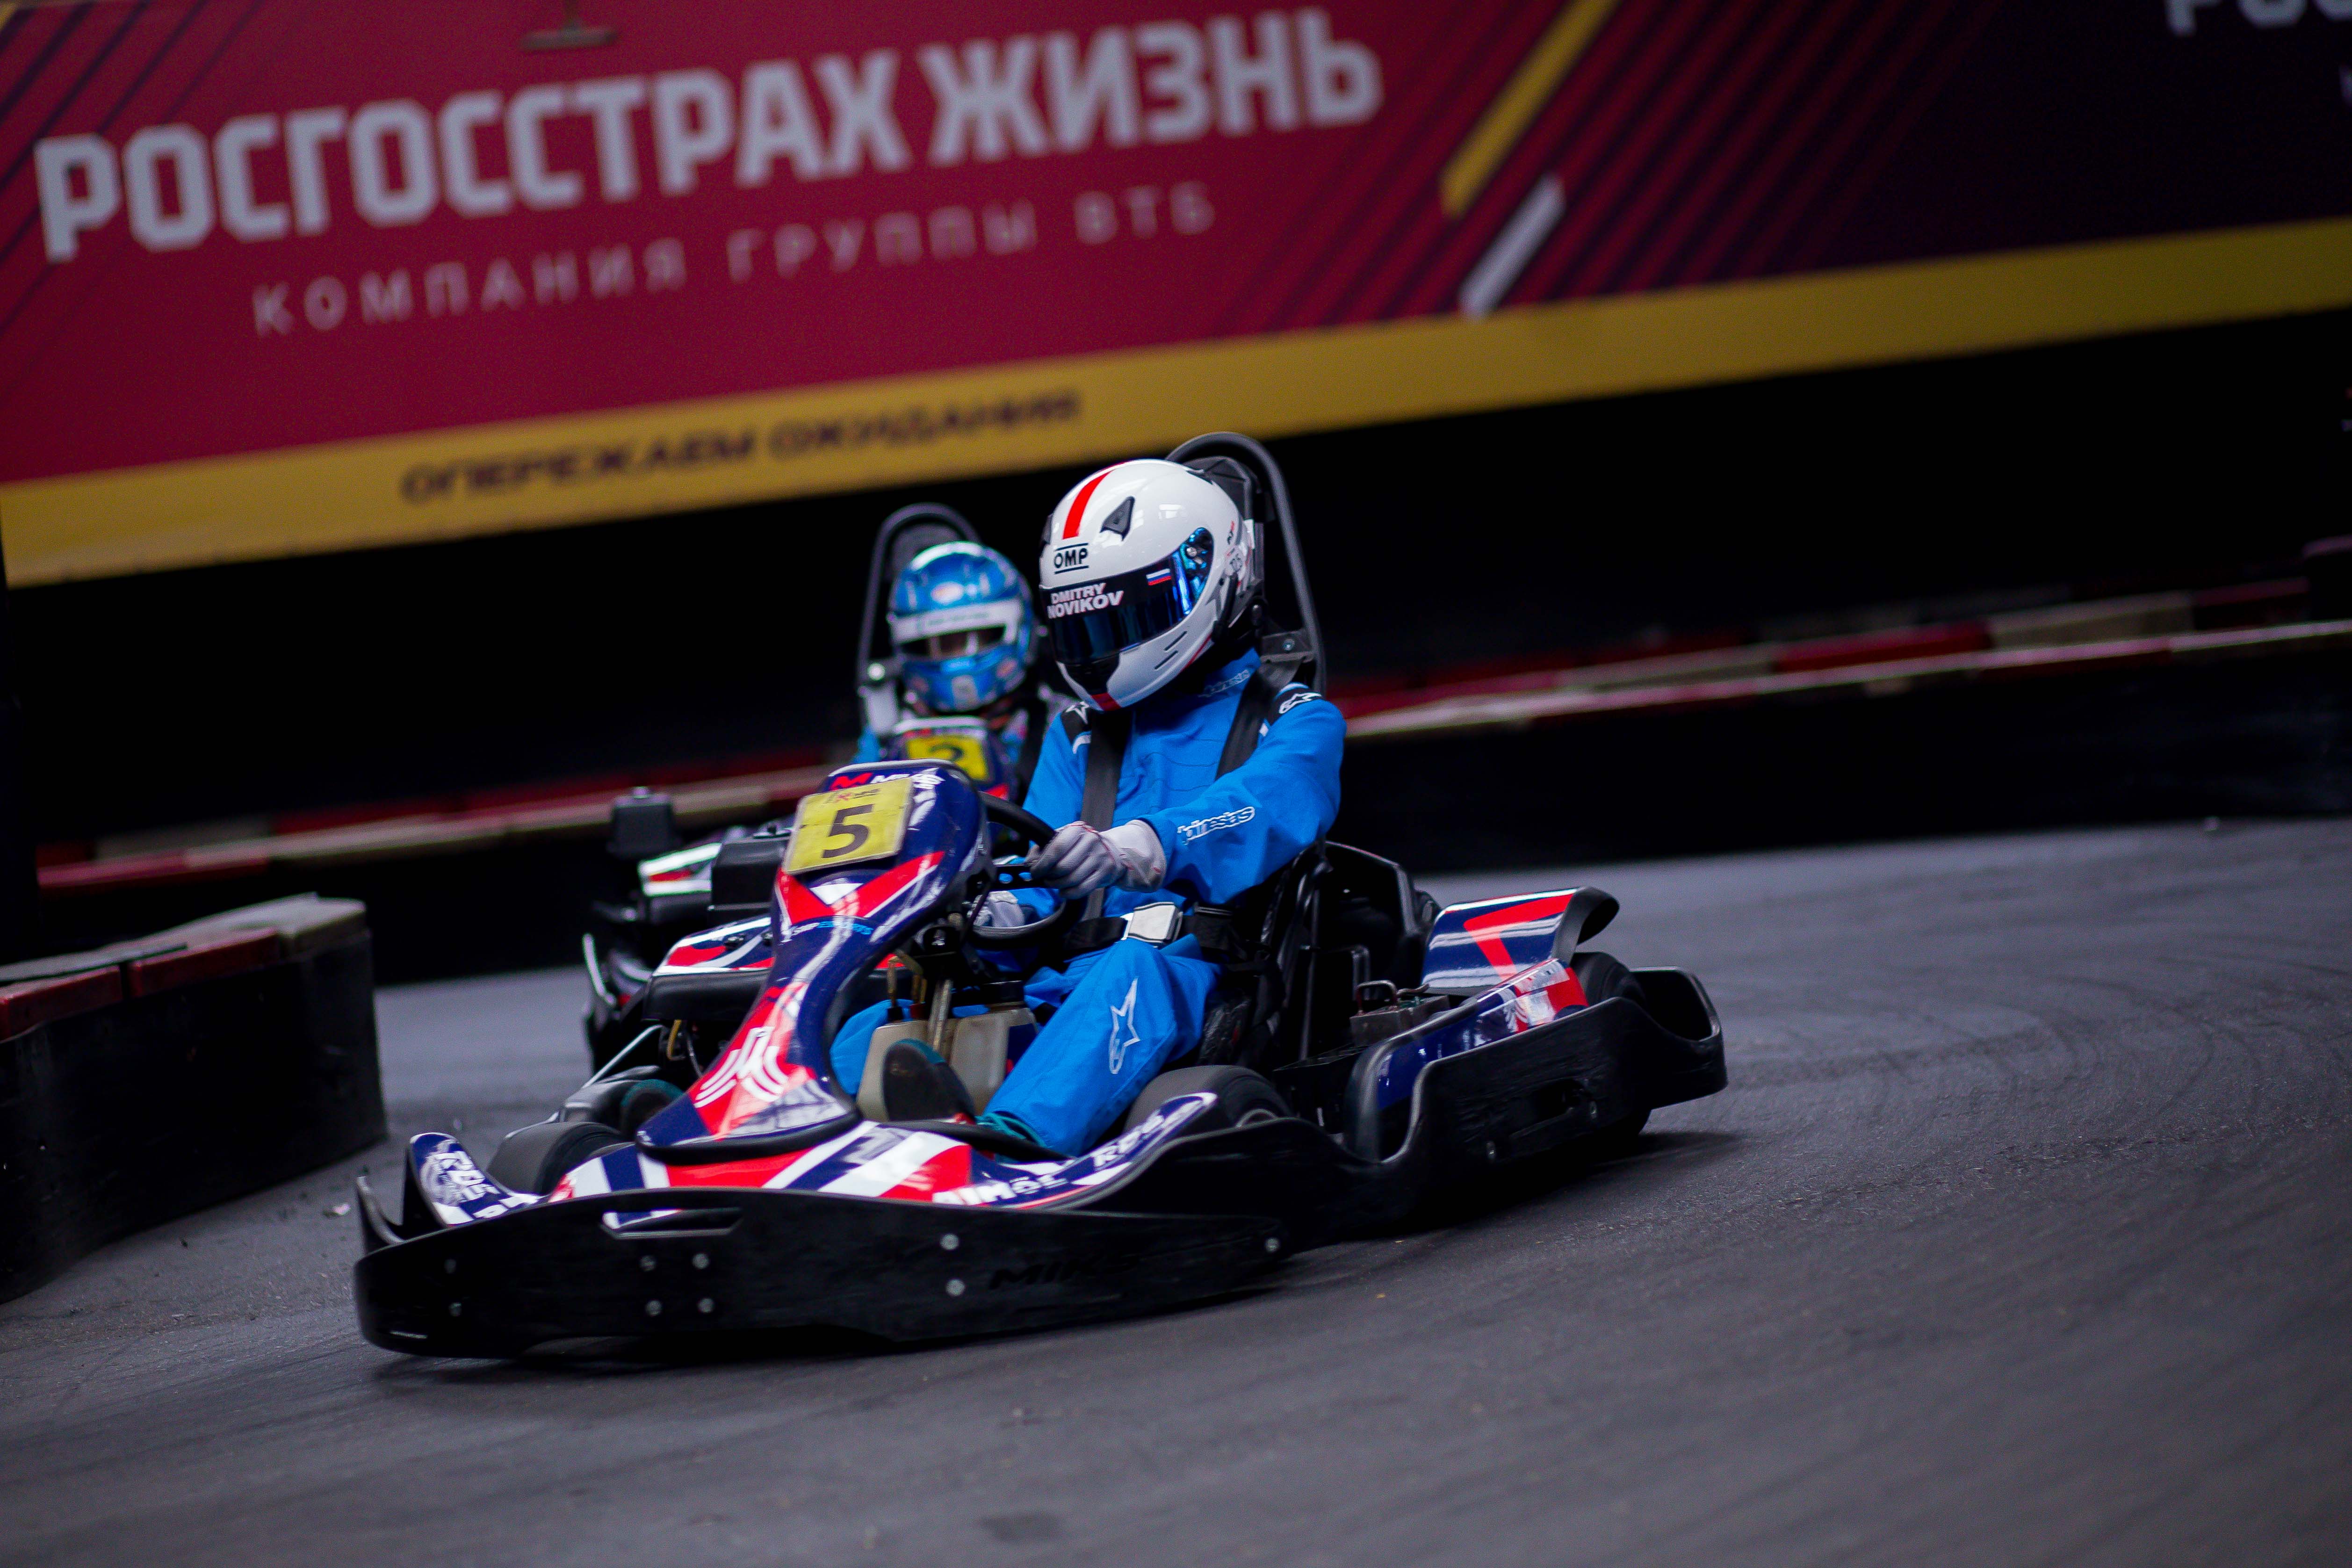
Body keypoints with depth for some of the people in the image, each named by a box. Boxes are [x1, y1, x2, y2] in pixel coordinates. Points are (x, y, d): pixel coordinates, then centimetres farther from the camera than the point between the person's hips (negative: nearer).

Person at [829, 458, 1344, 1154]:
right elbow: (1041, 865, 13)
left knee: (1134, 968, -40)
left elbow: (1264, 811, -13)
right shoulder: (1079, 739, 28)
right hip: (1063, 985, 5)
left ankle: (1011, 1138, -66)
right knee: (870, 1033, -23)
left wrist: (1139, 846, -35)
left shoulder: (1297, 724, 11)